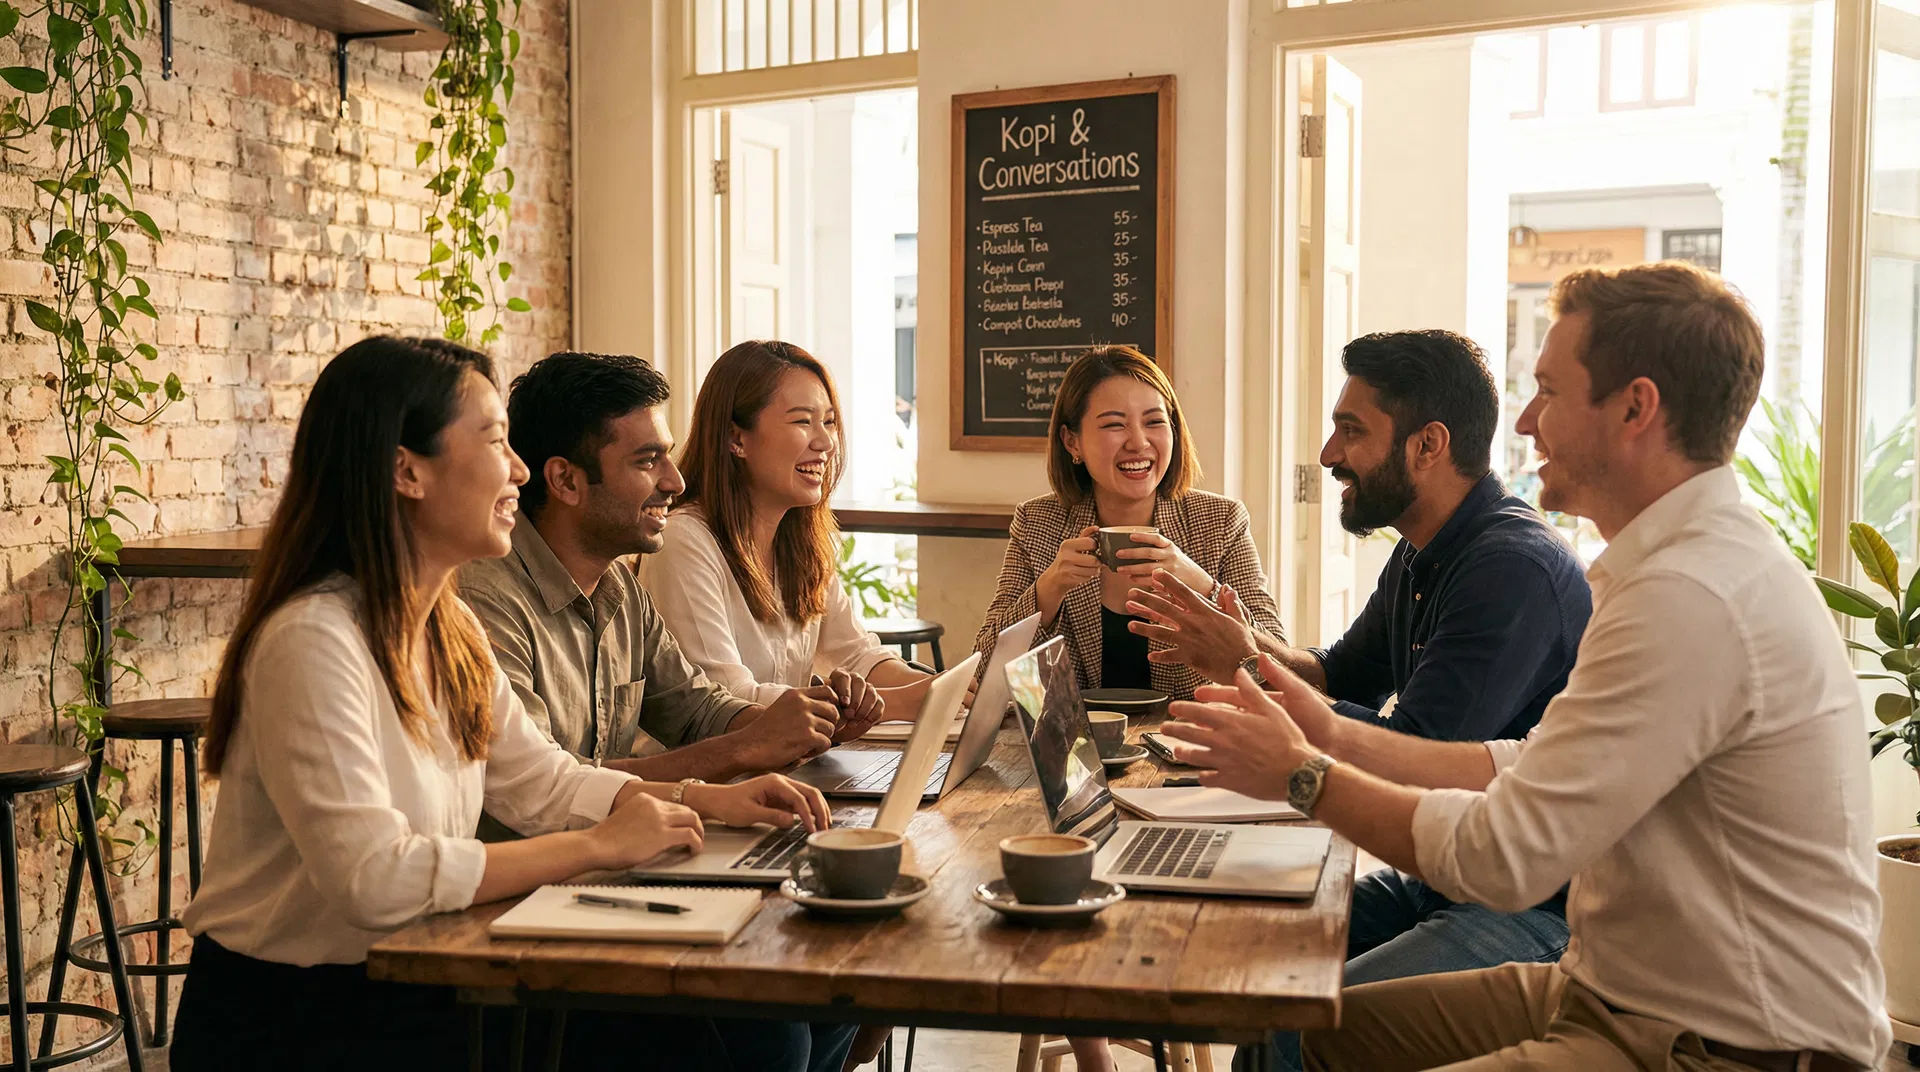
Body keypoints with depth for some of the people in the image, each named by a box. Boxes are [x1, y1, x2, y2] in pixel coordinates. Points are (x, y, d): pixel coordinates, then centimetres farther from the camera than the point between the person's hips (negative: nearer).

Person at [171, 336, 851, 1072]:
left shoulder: (450, 629, 7)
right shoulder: (313, 642, -22)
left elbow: (540, 781, 13)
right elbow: (376, 879, -29)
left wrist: (710, 800, 0)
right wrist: (598, 846, -22)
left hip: (409, 982, 8)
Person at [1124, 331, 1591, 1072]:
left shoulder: (1515, 569, -22)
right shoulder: (1423, 555, 10)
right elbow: (1345, 677, 19)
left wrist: (1251, 671, -18)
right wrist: (1244, 644, 0)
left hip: (1537, 911, -9)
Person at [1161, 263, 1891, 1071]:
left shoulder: (1693, 596, -25)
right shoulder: (1697, 560, 10)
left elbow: (1501, 857, -23)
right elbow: (1533, 769, 12)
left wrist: (1306, 777, -10)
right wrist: (1339, 738, 6)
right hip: (1628, 996, 10)